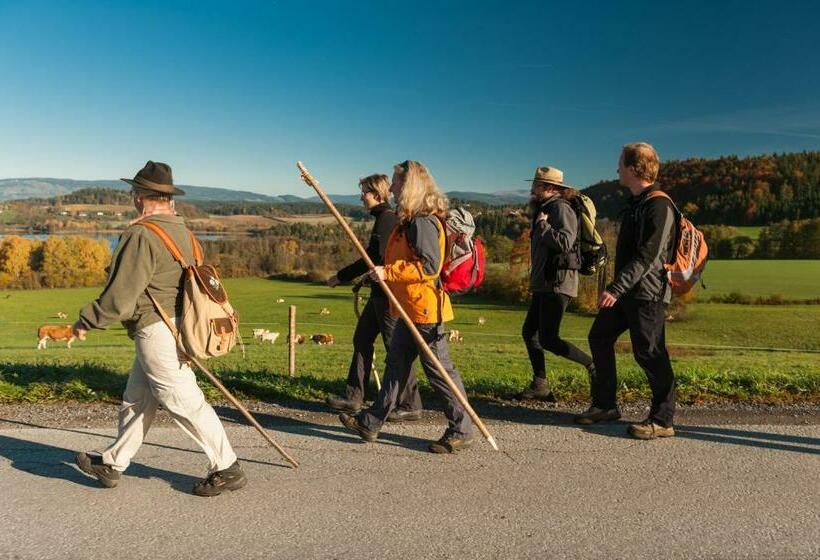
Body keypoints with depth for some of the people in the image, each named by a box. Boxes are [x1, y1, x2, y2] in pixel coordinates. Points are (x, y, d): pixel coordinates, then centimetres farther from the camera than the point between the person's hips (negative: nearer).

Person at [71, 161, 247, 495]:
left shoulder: (142, 235, -18)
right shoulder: (180, 230, 10)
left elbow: (120, 295, -18)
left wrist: (87, 321, -3)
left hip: (156, 332, -10)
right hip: (176, 327, 10)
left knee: (185, 402, -1)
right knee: (136, 399, 19)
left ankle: (227, 469, 8)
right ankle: (112, 465, 34)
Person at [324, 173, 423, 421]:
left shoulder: (387, 220, -16)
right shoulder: (386, 218, 15)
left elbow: (373, 259, -20)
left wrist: (341, 277, -14)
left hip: (388, 294, -10)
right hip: (380, 292, 10)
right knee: (362, 339, 13)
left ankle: (410, 405, 7)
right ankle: (353, 398, 21)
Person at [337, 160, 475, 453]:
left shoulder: (422, 222, -18)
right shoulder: (412, 220, 14)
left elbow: (429, 266, -25)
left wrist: (388, 272, -22)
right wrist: (383, 271, 18)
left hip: (424, 309, -10)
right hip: (409, 309, 10)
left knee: (439, 370, 0)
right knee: (395, 365, 16)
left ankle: (461, 431, 13)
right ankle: (371, 423, 27)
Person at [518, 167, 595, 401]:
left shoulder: (561, 208, -12)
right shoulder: (544, 209, 18)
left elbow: (565, 242, -25)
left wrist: (543, 225, -16)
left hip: (557, 283, -10)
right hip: (543, 283, 10)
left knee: (547, 339, -11)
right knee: (529, 332, 11)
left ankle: (595, 365, 2)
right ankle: (540, 386, 17)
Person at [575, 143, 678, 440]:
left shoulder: (659, 205, -16)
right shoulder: (636, 203, 15)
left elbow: (648, 256, -24)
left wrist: (615, 289, -28)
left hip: (647, 293, -10)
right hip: (626, 290, 10)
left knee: (649, 353, -5)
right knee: (599, 337, 14)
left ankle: (662, 421, 8)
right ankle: (605, 405, 25)